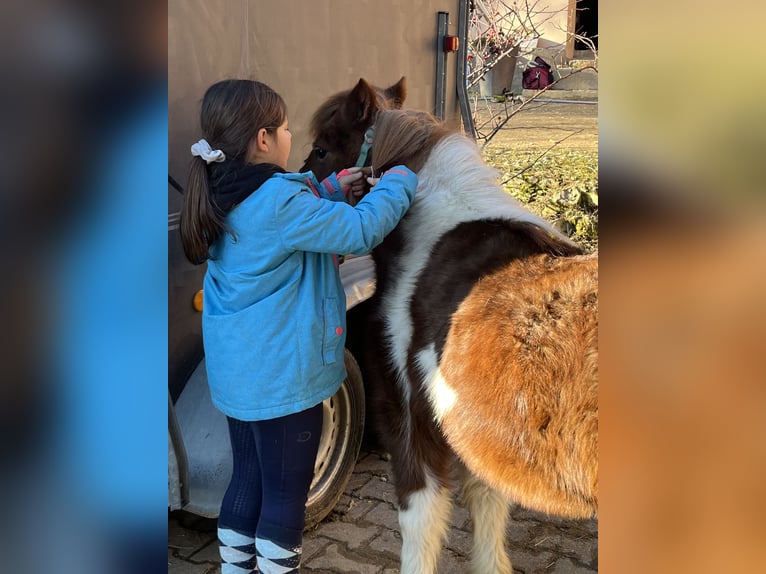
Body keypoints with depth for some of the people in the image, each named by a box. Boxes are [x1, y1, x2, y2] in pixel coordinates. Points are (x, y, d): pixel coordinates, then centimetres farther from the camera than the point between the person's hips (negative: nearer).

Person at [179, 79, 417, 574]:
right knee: (286, 494, 7)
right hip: (281, 376, -9)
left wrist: (333, 188, 11)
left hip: (237, 372, 9)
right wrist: (400, 181, -7)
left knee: (248, 479, 21)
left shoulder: (226, 196, 4)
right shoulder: (278, 200, -24)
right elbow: (361, 231, -22)